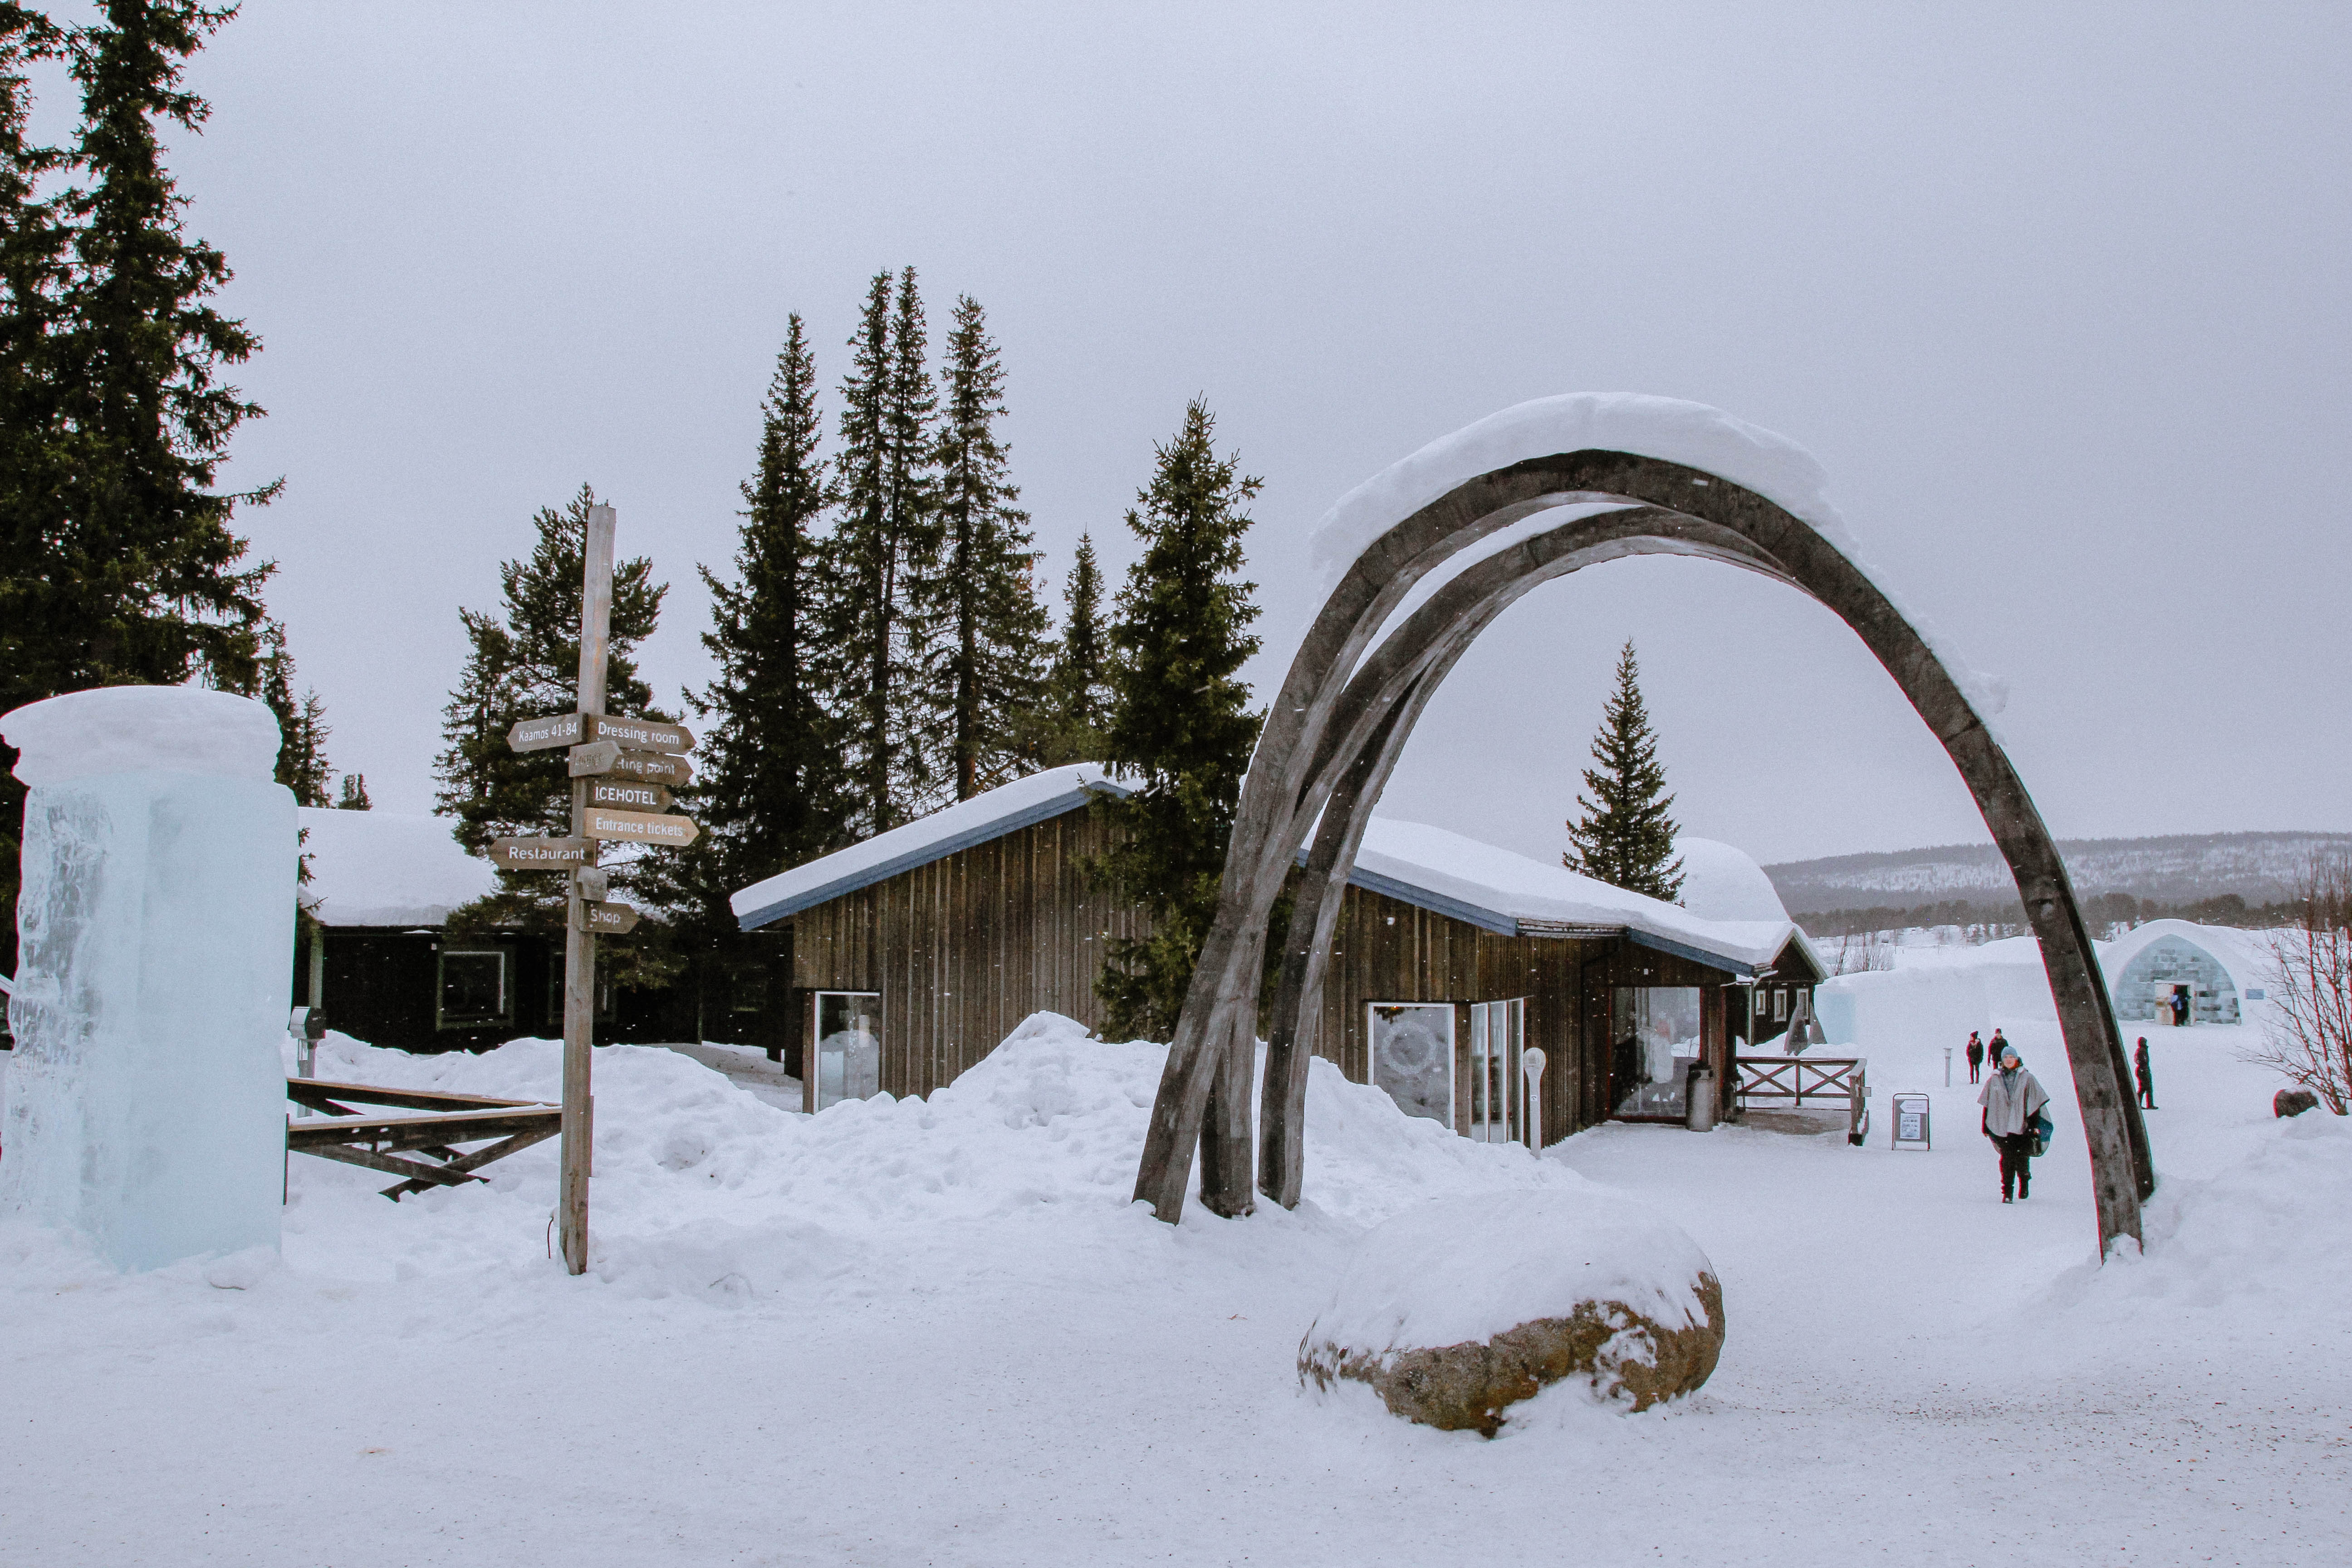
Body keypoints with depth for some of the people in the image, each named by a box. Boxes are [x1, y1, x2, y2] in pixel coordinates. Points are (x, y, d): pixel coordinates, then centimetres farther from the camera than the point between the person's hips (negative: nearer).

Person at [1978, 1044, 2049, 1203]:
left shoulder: (2026, 1078, 5)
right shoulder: (1994, 1080, 9)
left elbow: (2036, 1102, 6)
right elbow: (1987, 1105, 12)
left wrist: (2035, 1124, 0)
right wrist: (1986, 1126, 10)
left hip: (2022, 1125, -1)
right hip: (2002, 1126, 1)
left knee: (2022, 1159, 1)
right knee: (2007, 1159, -6)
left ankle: (2025, 1182, 28)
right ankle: (2007, 1192, -1)